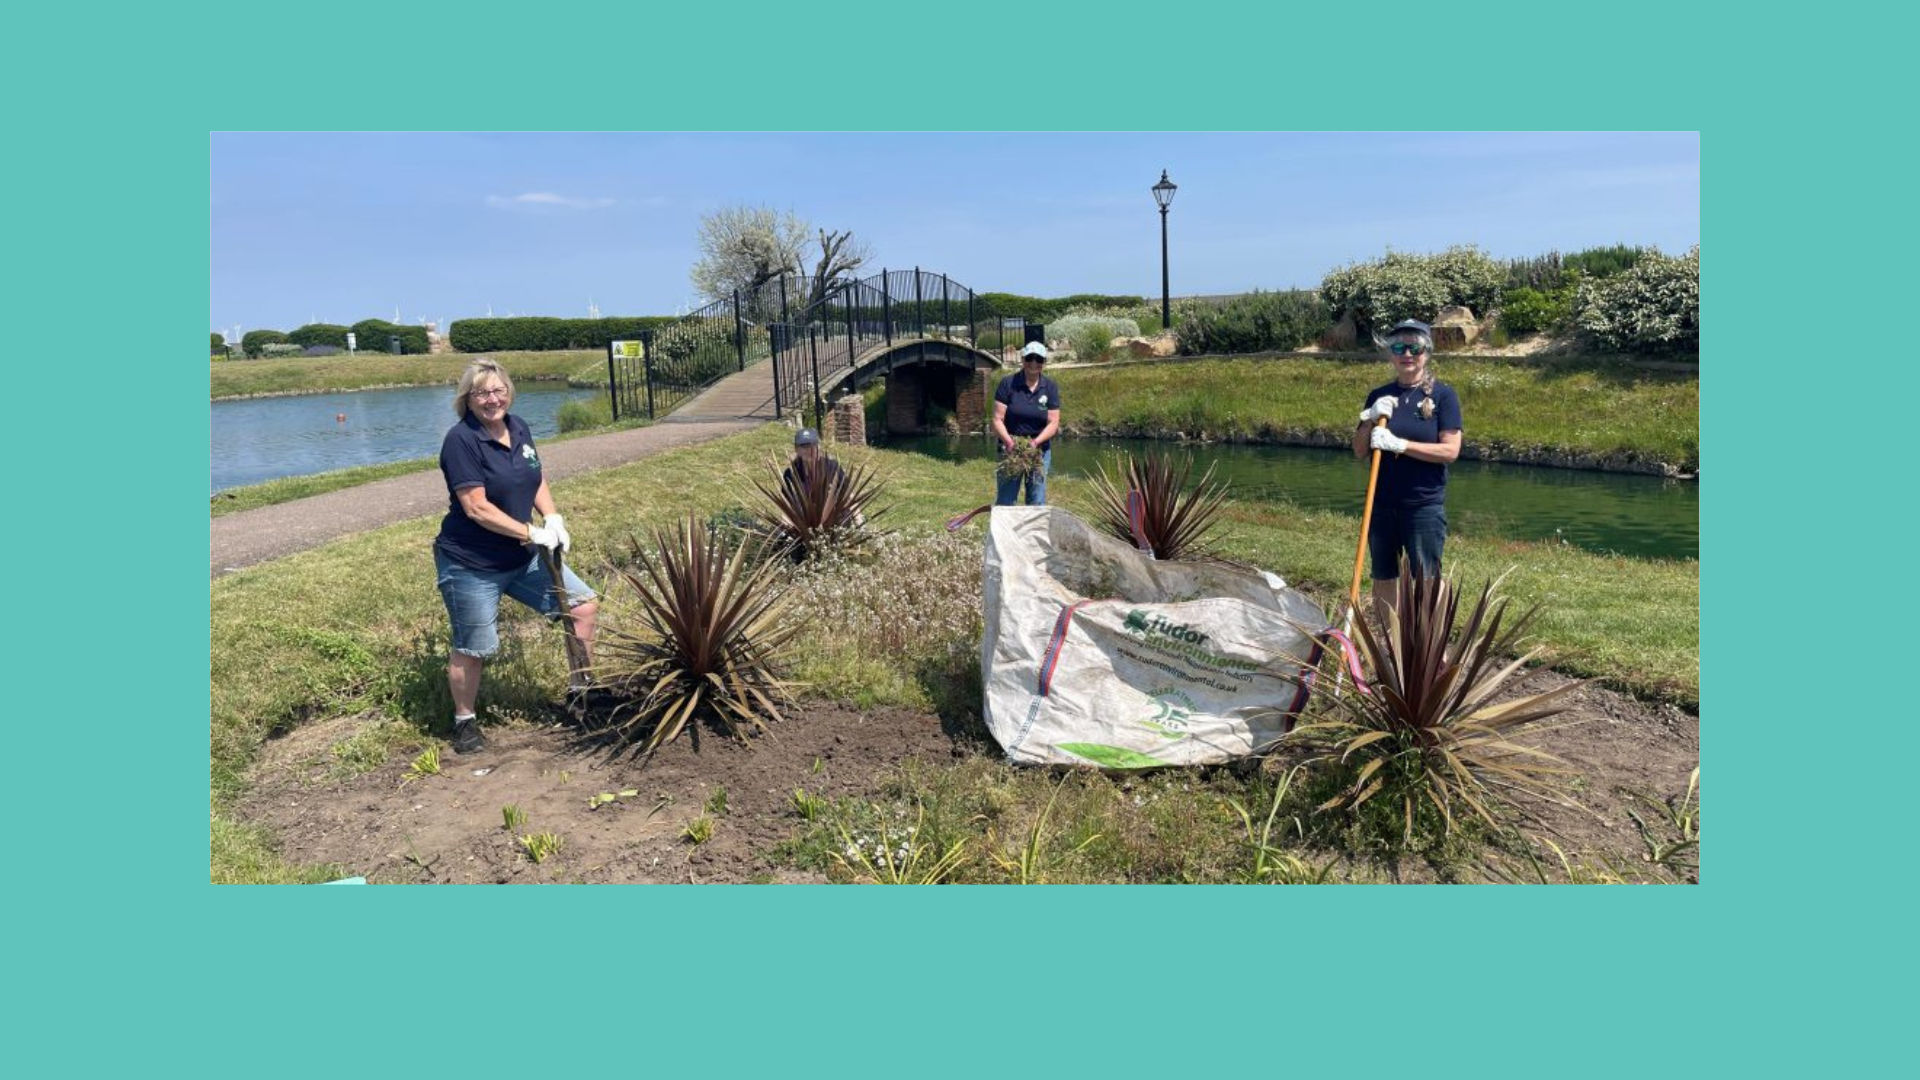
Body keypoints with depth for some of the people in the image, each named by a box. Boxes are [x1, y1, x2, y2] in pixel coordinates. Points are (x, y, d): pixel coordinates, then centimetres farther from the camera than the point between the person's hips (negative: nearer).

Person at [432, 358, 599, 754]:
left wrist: (553, 519, -4)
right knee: (473, 649, 6)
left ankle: (580, 691, 20)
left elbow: (537, 481, 14)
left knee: (583, 605, 6)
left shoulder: (518, 428, 3)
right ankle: (464, 721, 30)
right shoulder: (461, 440, -19)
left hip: (521, 557, 7)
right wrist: (533, 534, -20)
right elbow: (477, 508, -22)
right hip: (471, 565, -7)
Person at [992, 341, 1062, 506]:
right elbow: (997, 419, -8)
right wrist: (1008, 441, -25)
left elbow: (1053, 423, -3)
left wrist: (1036, 441, -21)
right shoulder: (1008, 383, -5)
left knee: (1037, 502, 7)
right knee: (1005, 501, -2)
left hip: (1040, 451, 2)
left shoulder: (1051, 387, 1)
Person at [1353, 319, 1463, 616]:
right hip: (1382, 503, 4)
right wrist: (1370, 419, -11)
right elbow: (1359, 451, 6)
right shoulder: (1378, 396, 7)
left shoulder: (1443, 395, -4)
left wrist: (1400, 444, -19)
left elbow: (1450, 450, -12)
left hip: (1425, 505, -4)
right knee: (1383, 579, 12)